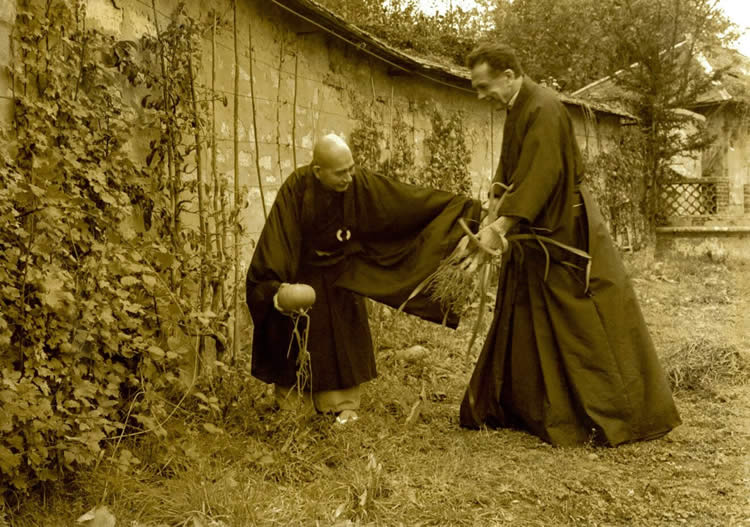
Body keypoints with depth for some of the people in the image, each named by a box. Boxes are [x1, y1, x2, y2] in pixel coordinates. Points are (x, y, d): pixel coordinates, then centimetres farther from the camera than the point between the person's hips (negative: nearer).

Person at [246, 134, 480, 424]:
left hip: (341, 274, 2)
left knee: (345, 334, 5)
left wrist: (463, 207, -21)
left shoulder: (363, 183, -23)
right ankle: (290, 402, 28)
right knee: (296, 338, 9)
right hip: (300, 273, -2)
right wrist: (274, 285, -43)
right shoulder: (296, 188, -29)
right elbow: (276, 238, -32)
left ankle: (344, 404, 20)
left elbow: (413, 200, -21)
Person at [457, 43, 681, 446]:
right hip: (534, 240, 9)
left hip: (567, 238, -9)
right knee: (522, 325, 14)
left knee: (592, 330, -1)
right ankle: (511, 408, 26)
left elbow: (538, 178, -28)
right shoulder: (517, 111, 10)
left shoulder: (543, 110, -19)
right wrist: (493, 226, -1)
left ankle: (625, 415, 12)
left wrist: (499, 227, -34)